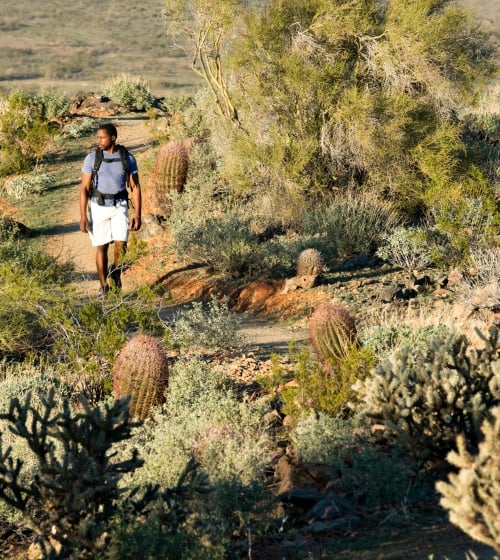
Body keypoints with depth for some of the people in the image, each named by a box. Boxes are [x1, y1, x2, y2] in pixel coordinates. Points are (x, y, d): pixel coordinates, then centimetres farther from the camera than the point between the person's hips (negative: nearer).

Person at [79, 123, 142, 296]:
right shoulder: (92, 158, -8)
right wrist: (83, 216, -13)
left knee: (121, 243, -15)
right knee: (102, 247, 3)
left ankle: (116, 270, 14)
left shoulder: (128, 158, -4)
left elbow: (135, 187, 0)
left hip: (119, 207, 1)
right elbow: (84, 188, -7)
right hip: (98, 207, -1)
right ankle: (104, 286, 17)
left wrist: (137, 214, -7)